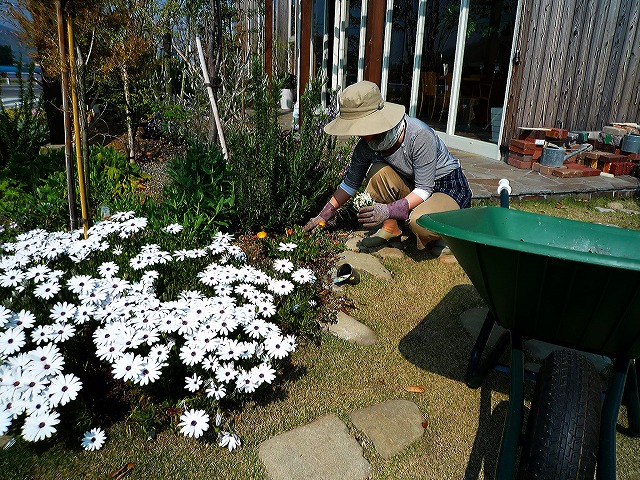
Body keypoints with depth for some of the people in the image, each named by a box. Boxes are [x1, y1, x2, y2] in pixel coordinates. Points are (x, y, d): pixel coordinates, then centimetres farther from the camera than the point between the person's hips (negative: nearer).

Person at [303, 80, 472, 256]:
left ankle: (440, 233, -1)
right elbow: (350, 182, 0)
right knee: (378, 171, -23)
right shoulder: (367, 144, -14)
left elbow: (424, 189, -28)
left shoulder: (420, 136, -31)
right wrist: (325, 214, -1)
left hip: (450, 189, -6)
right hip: (413, 186, 6)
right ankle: (390, 229, -6)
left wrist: (389, 210, -40)